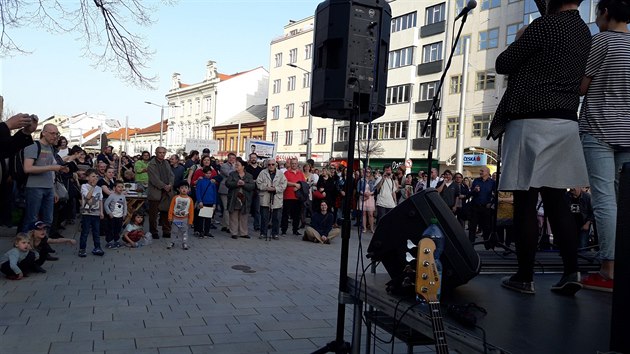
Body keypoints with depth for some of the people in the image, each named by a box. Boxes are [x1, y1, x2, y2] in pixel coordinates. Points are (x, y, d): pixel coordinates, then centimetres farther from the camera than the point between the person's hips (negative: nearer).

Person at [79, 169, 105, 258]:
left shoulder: (99, 188, 11)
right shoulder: (84, 186, -3)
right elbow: (88, 197, -18)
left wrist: (101, 212, 6)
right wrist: (93, 186, -13)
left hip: (96, 213, 5)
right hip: (86, 213, -4)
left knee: (96, 232, 9)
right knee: (85, 232, 0)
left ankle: (97, 248, 16)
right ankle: (82, 249, 7)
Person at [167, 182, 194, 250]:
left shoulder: (190, 199, -6)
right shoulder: (175, 198, -7)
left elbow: (191, 211, -3)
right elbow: (171, 208, -3)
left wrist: (190, 221, -3)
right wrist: (170, 218, -5)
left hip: (184, 219, 0)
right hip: (175, 219, 0)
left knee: (184, 232, 8)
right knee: (174, 232, 9)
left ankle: (184, 244, 17)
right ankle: (171, 243, 20)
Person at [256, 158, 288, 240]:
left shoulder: (280, 174, 6)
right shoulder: (262, 173, 6)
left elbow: (283, 185, -1)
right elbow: (258, 183, -1)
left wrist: (275, 189, -14)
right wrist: (266, 188, -14)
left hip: (277, 200, 1)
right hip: (265, 199, 0)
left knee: (276, 218, 5)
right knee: (264, 217, 4)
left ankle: (275, 234, 15)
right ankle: (263, 233, 14)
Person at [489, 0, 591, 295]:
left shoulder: (545, 25, -8)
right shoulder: (584, 31, 16)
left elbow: (503, 65, -4)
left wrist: (519, 41, 14)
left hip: (531, 122, -7)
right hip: (566, 124, 7)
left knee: (525, 202, -3)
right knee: (556, 200, 10)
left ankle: (524, 277, 2)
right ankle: (571, 272, 6)